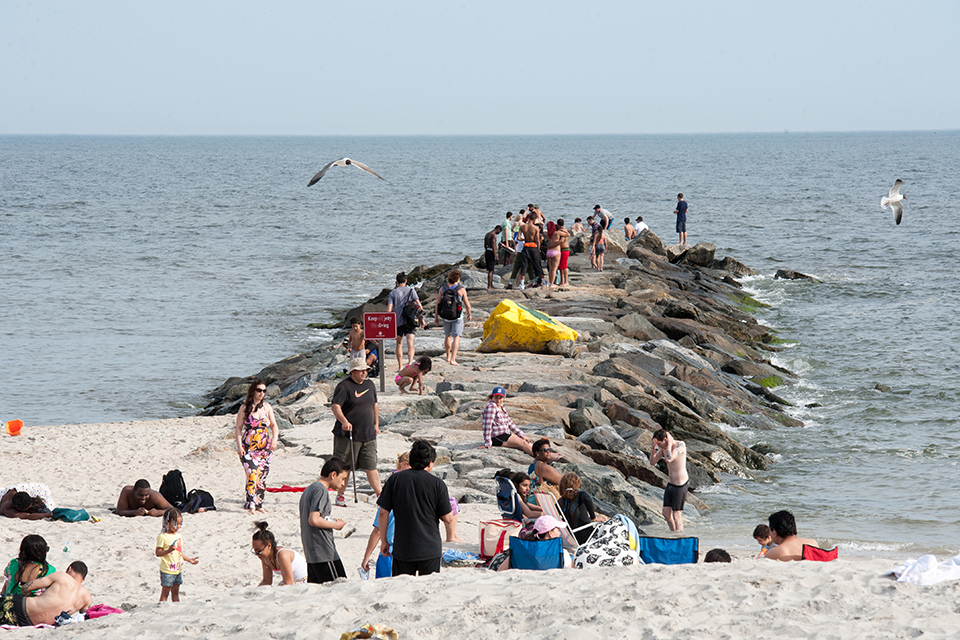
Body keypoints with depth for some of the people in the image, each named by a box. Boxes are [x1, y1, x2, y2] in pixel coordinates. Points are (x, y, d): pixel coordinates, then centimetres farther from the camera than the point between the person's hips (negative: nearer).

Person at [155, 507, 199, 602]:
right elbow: (158, 553, -15)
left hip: (178, 569, 7)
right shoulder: (163, 537, -12)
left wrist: (189, 559, 16)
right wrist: (168, 550, -29)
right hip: (167, 570, -7)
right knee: (165, 593, -2)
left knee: (175, 592, 15)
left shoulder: (179, 536, 11)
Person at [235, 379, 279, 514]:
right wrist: (239, 446, -9)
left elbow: (274, 425, 14)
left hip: (265, 447, 4)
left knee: (262, 477, 4)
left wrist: (274, 439, -2)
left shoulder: (267, 407, 10)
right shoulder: (245, 408, 0)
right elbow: (238, 428, 1)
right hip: (249, 447, -4)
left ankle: (259, 504, 13)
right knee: (252, 475, -17)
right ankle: (251, 505, -20)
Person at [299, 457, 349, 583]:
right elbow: (314, 520, -21)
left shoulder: (309, 489, 19)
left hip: (311, 553, 10)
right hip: (324, 553, -10)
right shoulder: (321, 490, -11)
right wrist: (335, 525, -8)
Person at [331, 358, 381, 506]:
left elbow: (375, 405, 26)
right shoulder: (344, 386, -9)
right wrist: (344, 421, -31)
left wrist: (376, 424, 20)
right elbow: (335, 406, -17)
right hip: (347, 435, -5)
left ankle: (380, 495, 5)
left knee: (371, 466, 4)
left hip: (368, 435, 5)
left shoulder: (370, 385, 14)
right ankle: (340, 496, 10)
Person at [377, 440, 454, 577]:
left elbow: (383, 512, -1)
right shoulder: (437, 484, -7)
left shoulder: (394, 480, -1)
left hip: (402, 550, 1)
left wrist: (384, 540, 9)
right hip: (430, 549, -1)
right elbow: (448, 518, -2)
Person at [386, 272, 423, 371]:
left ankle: (400, 366, 18)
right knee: (410, 344, -8)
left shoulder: (393, 293, 4)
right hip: (410, 321, -1)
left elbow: (389, 310, -3)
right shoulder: (411, 290, 3)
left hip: (398, 321, 1)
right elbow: (419, 306, 0)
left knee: (399, 344, 15)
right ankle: (410, 363, -27)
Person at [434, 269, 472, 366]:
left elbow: (437, 304, -3)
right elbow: (467, 304, -3)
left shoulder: (443, 289, -2)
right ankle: (453, 359, -16)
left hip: (445, 317, 4)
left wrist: (436, 317, 3)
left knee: (447, 336, 21)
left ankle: (448, 357, 35)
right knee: (456, 337, -5)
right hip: (457, 318, -4)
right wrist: (469, 314, 15)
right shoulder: (461, 289, -9)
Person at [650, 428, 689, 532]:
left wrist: (669, 444, -22)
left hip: (680, 485, -8)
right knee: (666, 512, 11)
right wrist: (654, 448, -8)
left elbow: (669, 459, -32)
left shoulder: (680, 445, -18)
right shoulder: (664, 447, 4)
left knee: (676, 515, -5)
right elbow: (652, 462, 7)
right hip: (671, 484, 8)